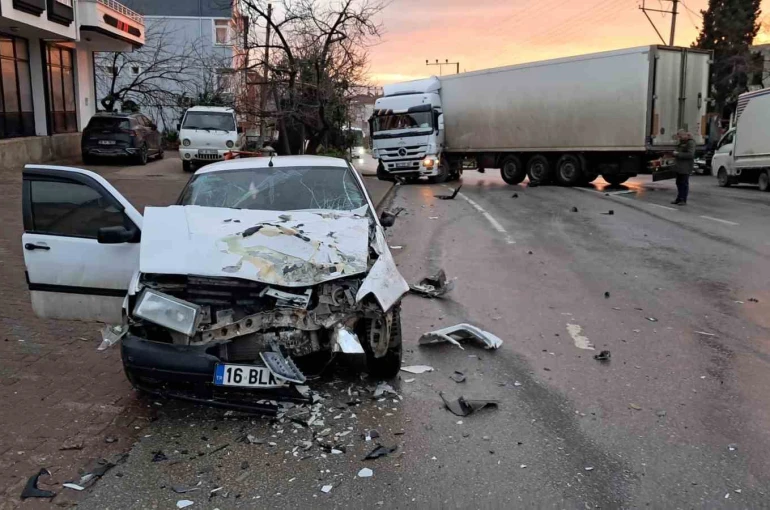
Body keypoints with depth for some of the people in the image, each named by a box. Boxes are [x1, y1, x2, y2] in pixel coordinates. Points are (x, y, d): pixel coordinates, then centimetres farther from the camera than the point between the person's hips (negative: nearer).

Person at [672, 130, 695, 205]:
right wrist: (675, 153, 8)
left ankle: (683, 200, -2)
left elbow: (690, 154, -21)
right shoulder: (681, 142, 16)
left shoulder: (690, 142, -12)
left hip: (686, 167, -9)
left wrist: (678, 154, -19)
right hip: (679, 166, 9)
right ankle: (679, 199, 19)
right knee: (679, 182, 12)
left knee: (684, 183, -5)